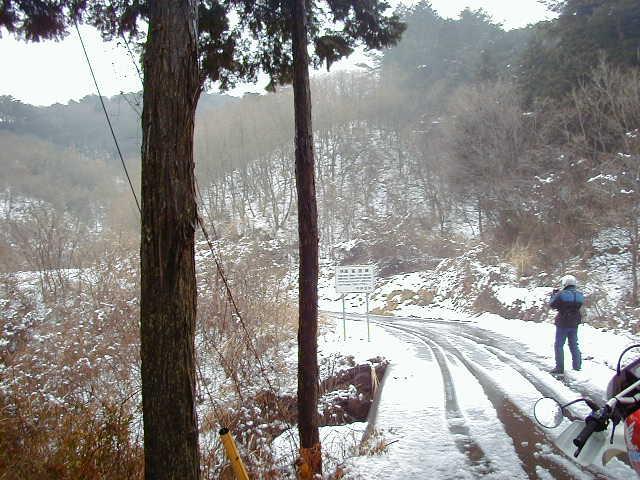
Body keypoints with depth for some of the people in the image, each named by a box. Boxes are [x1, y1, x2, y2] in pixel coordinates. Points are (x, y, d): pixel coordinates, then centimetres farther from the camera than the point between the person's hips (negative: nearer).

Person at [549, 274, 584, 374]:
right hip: (574, 324, 6)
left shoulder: (561, 294, -18)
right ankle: (577, 365, 24)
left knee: (559, 345, 4)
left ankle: (559, 367, 3)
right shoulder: (580, 294, 0)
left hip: (562, 324, -5)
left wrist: (554, 294, 9)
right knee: (574, 344, 19)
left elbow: (552, 304, -8)